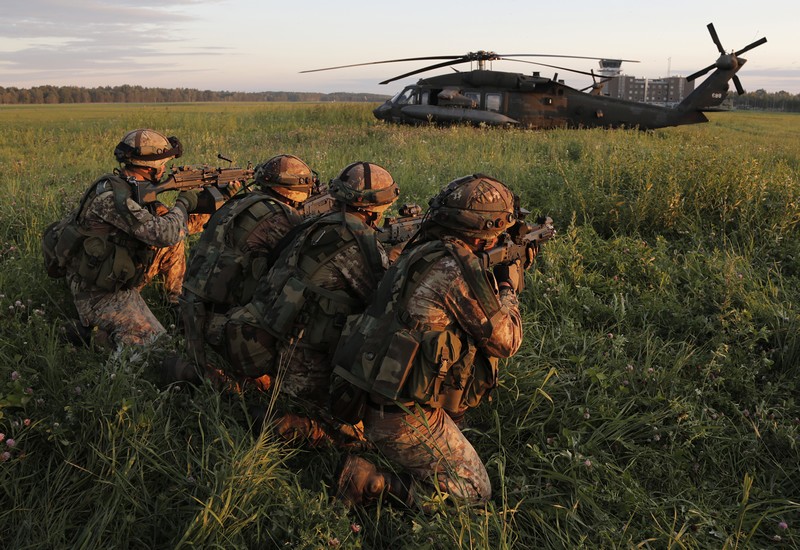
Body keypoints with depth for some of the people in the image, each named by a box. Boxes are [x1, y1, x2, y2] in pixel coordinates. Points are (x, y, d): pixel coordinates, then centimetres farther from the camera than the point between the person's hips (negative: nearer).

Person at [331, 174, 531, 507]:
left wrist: (495, 277, 25)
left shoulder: (418, 252, 8)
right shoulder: (459, 266, -18)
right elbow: (505, 341, -8)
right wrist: (509, 286, 8)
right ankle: (372, 483, -6)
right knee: (475, 493, 9)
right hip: (406, 418, -8)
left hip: (369, 402, 8)